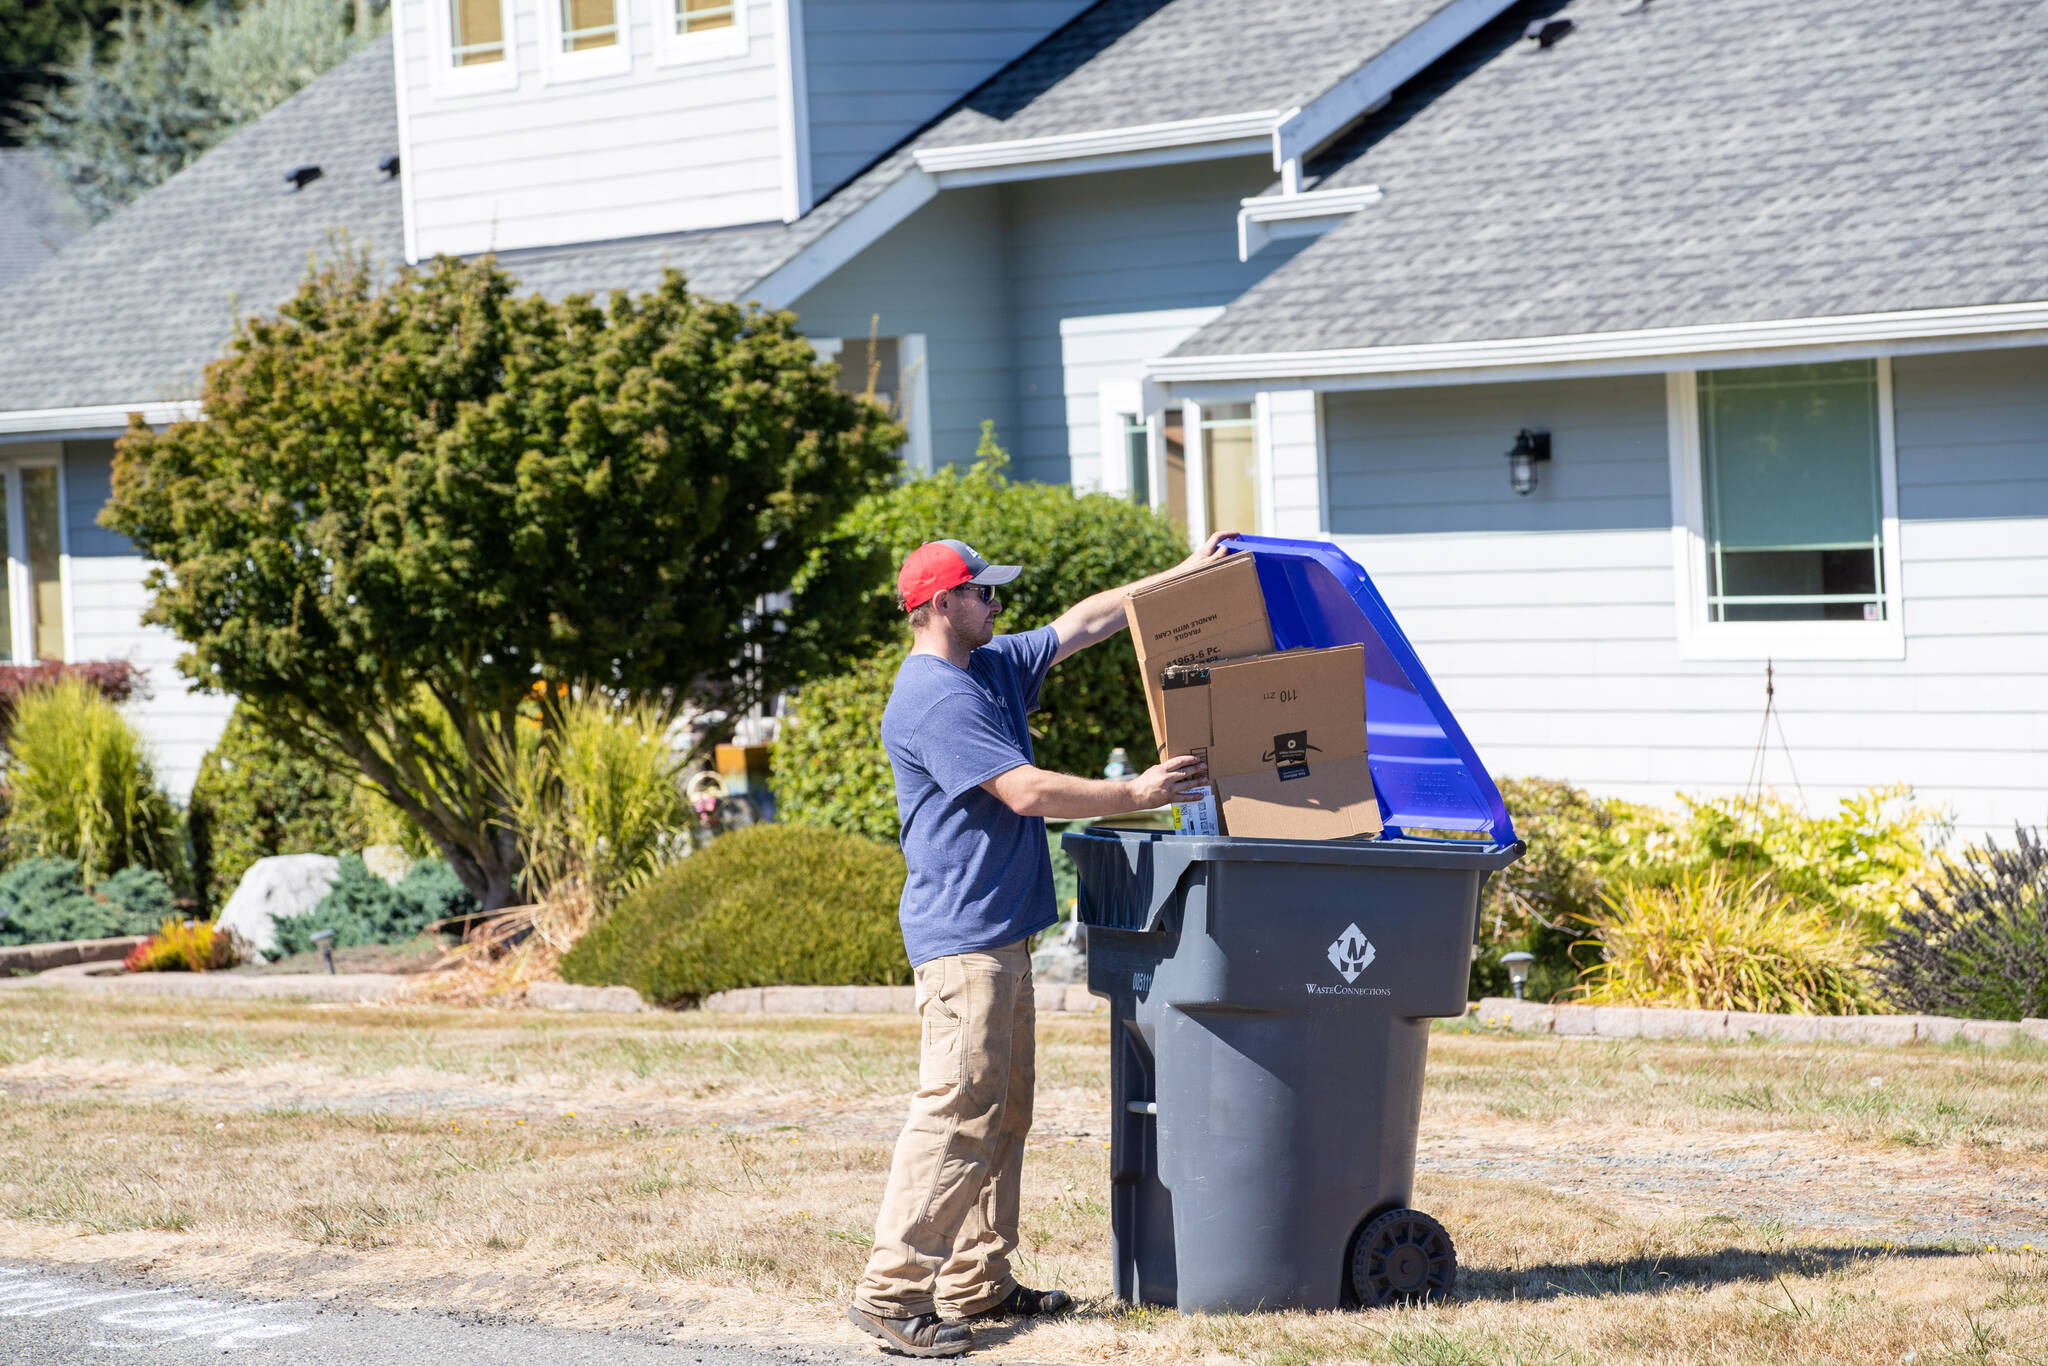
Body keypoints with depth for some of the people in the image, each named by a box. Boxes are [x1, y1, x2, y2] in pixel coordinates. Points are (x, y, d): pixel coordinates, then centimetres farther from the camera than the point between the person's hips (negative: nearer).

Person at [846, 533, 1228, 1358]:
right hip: (961, 935, -11)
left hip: (1002, 931, 11)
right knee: (958, 1108, -14)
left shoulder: (995, 667, 15)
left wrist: (1189, 573, 21)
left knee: (1003, 1112, 12)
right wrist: (1137, 794, -13)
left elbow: (1084, 623, 24)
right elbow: (1025, 791, -20)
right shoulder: (934, 698, -16)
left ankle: (977, 1283, 17)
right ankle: (891, 1294, -15)